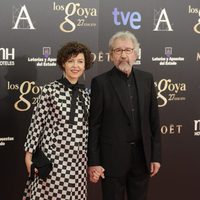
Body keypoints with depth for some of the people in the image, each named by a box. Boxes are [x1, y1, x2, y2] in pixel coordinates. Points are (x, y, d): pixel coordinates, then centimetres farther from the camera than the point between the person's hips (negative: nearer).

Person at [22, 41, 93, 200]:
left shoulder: (85, 93, 8)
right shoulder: (50, 90, -6)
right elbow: (36, 123, -4)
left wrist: (91, 157, 15)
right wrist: (29, 153, -6)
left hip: (78, 159, 5)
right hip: (54, 156, -4)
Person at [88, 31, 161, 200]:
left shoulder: (146, 79, 5)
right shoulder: (101, 82, -6)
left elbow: (154, 120, 7)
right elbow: (94, 125, -6)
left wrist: (156, 155, 4)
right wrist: (93, 162, -8)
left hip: (142, 156, 4)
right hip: (113, 157, -3)